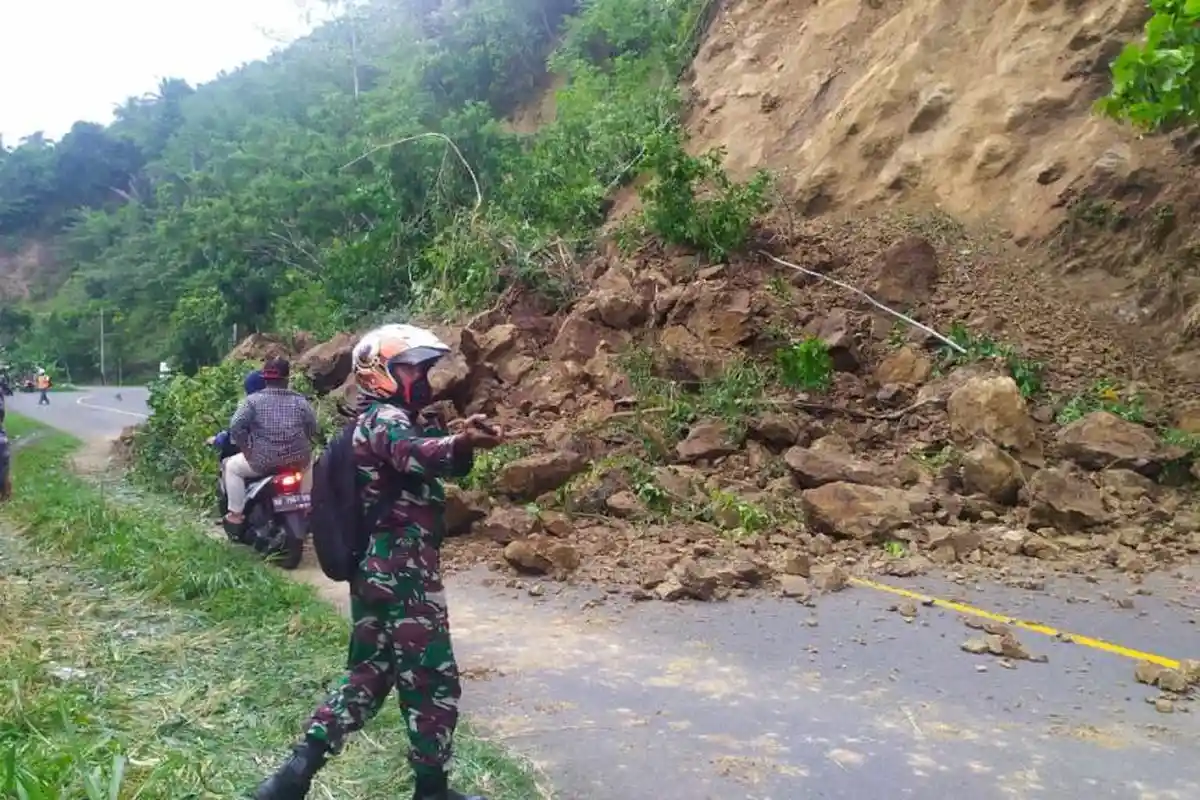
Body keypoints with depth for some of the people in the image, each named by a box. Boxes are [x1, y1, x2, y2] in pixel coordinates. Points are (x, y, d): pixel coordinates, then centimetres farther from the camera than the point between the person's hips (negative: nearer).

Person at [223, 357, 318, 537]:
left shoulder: (253, 400, -3)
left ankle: (236, 515, 20)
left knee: (231, 467, 23)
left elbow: (235, 426, -10)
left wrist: (246, 449, 3)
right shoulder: (300, 400, 4)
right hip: (297, 459, 3)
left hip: (263, 460, -2)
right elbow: (313, 429, 8)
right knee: (308, 460, 38)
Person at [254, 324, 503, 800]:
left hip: (374, 573, 10)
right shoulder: (386, 419, -15)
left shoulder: (370, 422, 17)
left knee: (368, 676, 18)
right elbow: (413, 452, -39)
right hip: (404, 575, -10)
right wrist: (463, 444, -58)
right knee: (432, 682, 3)